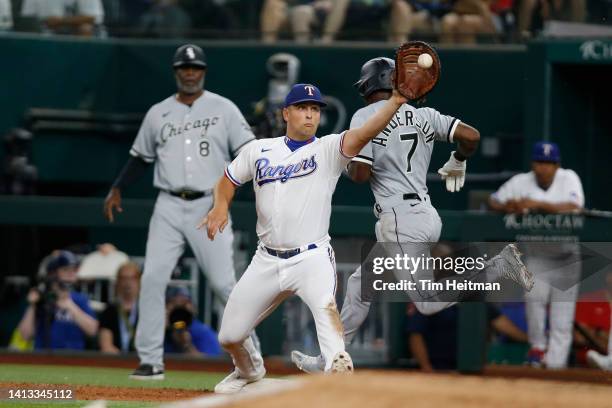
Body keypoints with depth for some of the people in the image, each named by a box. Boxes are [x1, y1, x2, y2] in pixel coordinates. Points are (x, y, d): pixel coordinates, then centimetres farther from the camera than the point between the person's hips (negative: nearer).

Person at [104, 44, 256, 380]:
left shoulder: (223, 109, 3)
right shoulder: (158, 114, 11)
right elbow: (141, 157, 20)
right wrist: (117, 188, 9)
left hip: (209, 207, -3)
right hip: (169, 207, 3)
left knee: (223, 282, -7)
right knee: (152, 279, -8)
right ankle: (151, 361, -4)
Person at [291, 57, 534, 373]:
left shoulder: (365, 117, -6)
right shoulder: (423, 115, 11)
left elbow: (360, 174, -13)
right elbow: (471, 135, 1)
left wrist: (347, 164, 11)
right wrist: (458, 163, 21)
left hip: (401, 220, -8)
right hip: (426, 214, 8)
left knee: (427, 302, -8)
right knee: (360, 286, 18)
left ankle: (498, 266, -19)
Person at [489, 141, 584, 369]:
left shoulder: (569, 179, -8)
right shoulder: (521, 182, -4)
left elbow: (574, 207, -24)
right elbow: (493, 202, -3)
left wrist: (538, 204, -34)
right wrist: (507, 206, -27)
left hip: (566, 256, 0)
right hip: (537, 254, 0)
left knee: (563, 315, -4)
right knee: (535, 295, -24)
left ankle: (555, 363, 0)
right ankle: (538, 347, -3)